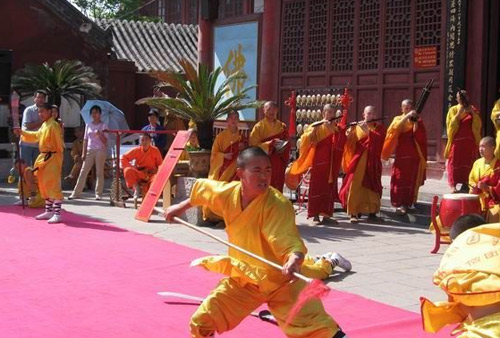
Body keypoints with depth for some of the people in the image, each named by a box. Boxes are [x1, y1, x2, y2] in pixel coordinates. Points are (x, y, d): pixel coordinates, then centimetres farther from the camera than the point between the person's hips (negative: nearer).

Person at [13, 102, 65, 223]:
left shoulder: (54, 125, -15)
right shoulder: (44, 125, 14)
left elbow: (59, 143, -17)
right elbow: (36, 136, 27)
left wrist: (58, 158, -18)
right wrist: (22, 132, 17)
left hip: (52, 158, -10)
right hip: (44, 158, 10)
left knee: (53, 186, -11)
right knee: (45, 185, 16)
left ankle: (57, 214, -9)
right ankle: (49, 211, 26)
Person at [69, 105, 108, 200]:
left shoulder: (103, 125, 2)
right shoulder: (88, 125, 12)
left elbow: (105, 141, -3)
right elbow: (85, 140, 11)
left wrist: (100, 134, -21)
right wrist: (84, 153, 4)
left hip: (100, 150, -3)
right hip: (89, 150, 3)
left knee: (99, 172, -1)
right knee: (83, 172, -1)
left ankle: (98, 194, 4)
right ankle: (76, 193, -1)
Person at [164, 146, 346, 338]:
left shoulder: (278, 204, -26)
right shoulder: (227, 193, -11)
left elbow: (290, 242, -33)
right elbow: (202, 189, 11)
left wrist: (294, 260, -54)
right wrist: (181, 207, 24)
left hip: (279, 280, -4)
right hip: (241, 279, 5)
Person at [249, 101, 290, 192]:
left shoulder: (282, 126, 9)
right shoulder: (258, 126, -3)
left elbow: (287, 145, 16)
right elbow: (254, 146, -9)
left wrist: (283, 147, -7)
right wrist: (271, 143, -19)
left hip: (279, 166, 4)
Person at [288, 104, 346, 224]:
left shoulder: (338, 129, 12)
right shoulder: (317, 126, 5)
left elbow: (342, 142, -6)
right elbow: (306, 139, -7)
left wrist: (334, 130, -17)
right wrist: (313, 130, -23)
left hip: (332, 163, 3)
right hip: (319, 161, -3)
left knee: (329, 187, 3)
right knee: (317, 187, -6)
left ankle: (326, 214, 7)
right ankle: (315, 215, -5)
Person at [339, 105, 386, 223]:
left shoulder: (379, 128, 8)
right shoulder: (356, 127, 6)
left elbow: (379, 139, -13)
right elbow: (350, 143, -4)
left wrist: (368, 131, -25)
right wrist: (349, 134, -23)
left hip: (373, 162, 1)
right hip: (358, 161, -1)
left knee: (373, 186, 4)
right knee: (355, 186, -8)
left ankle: (372, 212, 16)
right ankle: (354, 213, -4)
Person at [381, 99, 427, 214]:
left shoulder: (418, 121, 10)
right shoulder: (398, 119, 9)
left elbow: (421, 138, -4)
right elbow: (395, 128, -16)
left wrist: (416, 123, -13)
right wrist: (407, 116, -23)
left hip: (414, 156, 1)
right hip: (401, 155, -1)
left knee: (411, 180, 1)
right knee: (400, 179, -10)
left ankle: (409, 201, 14)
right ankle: (399, 204, -13)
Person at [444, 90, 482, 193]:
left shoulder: (473, 110, 11)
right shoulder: (453, 110, 5)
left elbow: (478, 125, 0)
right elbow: (451, 125, -7)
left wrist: (473, 113, -12)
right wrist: (458, 114, -16)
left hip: (470, 141, 2)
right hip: (457, 141, -2)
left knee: (468, 163, 2)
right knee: (455, 162, -8)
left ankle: (465, 183, 9)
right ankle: (453, 185, -10)